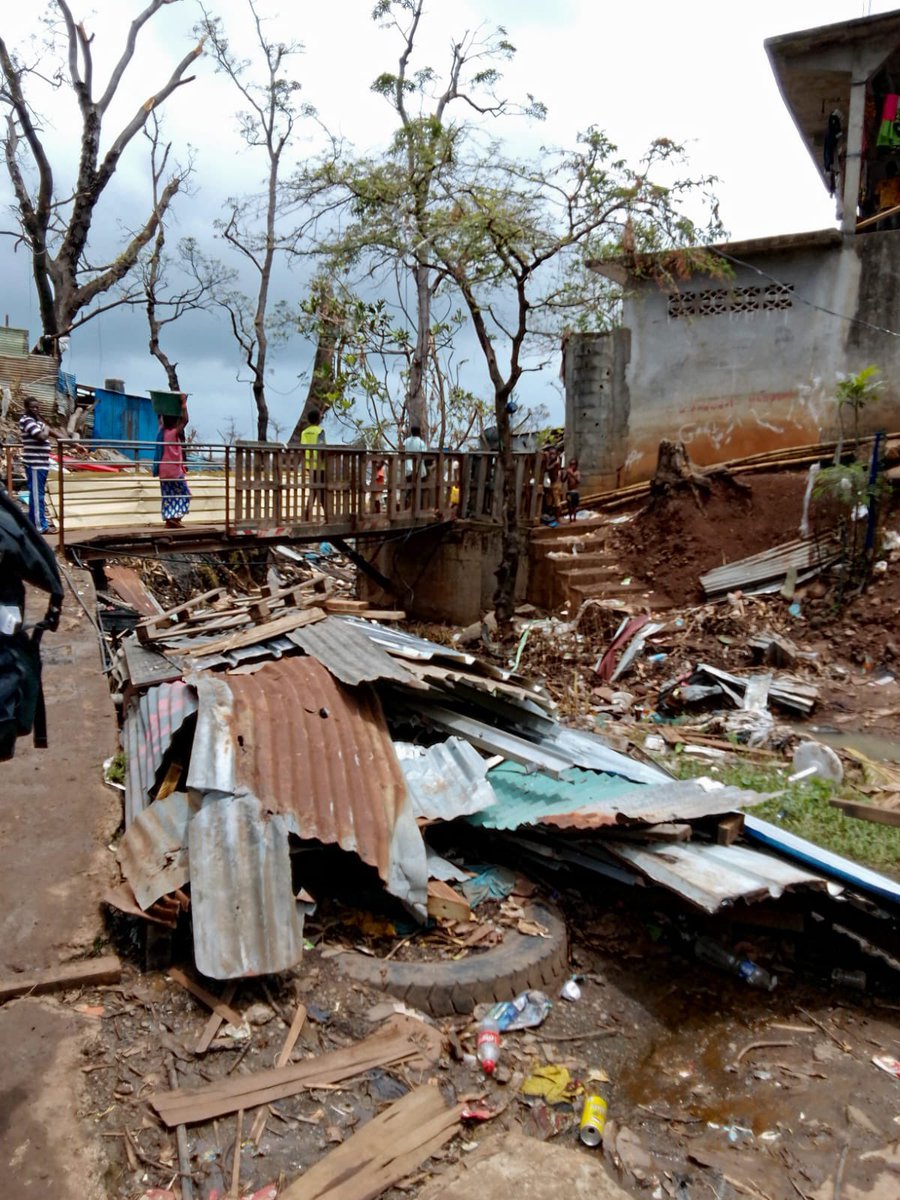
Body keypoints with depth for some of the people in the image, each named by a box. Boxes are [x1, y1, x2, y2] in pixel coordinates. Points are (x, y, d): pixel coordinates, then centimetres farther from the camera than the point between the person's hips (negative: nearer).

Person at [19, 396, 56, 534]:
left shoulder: (37, 421, 19)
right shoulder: (27, 420, -11)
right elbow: (42, 436, -23)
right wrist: (47, 430, -3)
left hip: (41, 463, 10)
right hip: (35, 463, -10)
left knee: (36, 494, 16)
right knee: (37, 495, -8)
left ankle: (34, 522, 25)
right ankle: (41, 526, -7)